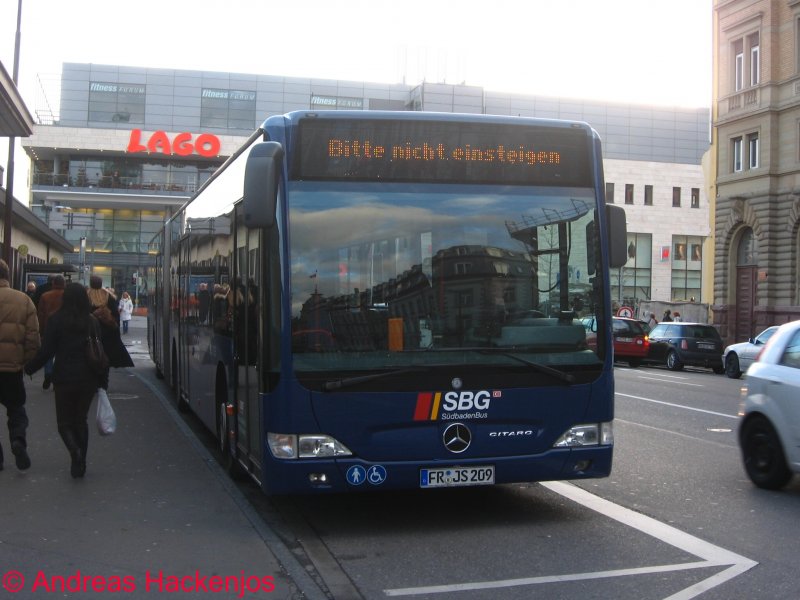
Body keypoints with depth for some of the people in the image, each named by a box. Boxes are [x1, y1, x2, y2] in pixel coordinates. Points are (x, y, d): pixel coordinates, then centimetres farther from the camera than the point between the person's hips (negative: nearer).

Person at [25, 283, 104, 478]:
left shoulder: (56, 321, -7)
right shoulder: (93, 322, 2)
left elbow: (46, 351, -9)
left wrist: (28, 368, 5)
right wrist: (103, 380, 8)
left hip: (64, 378, -3)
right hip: (88, 379, 3)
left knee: (64, 421, 7)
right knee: (81, 420, 16)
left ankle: (75, 451, -20)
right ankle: (80, 462, 13)